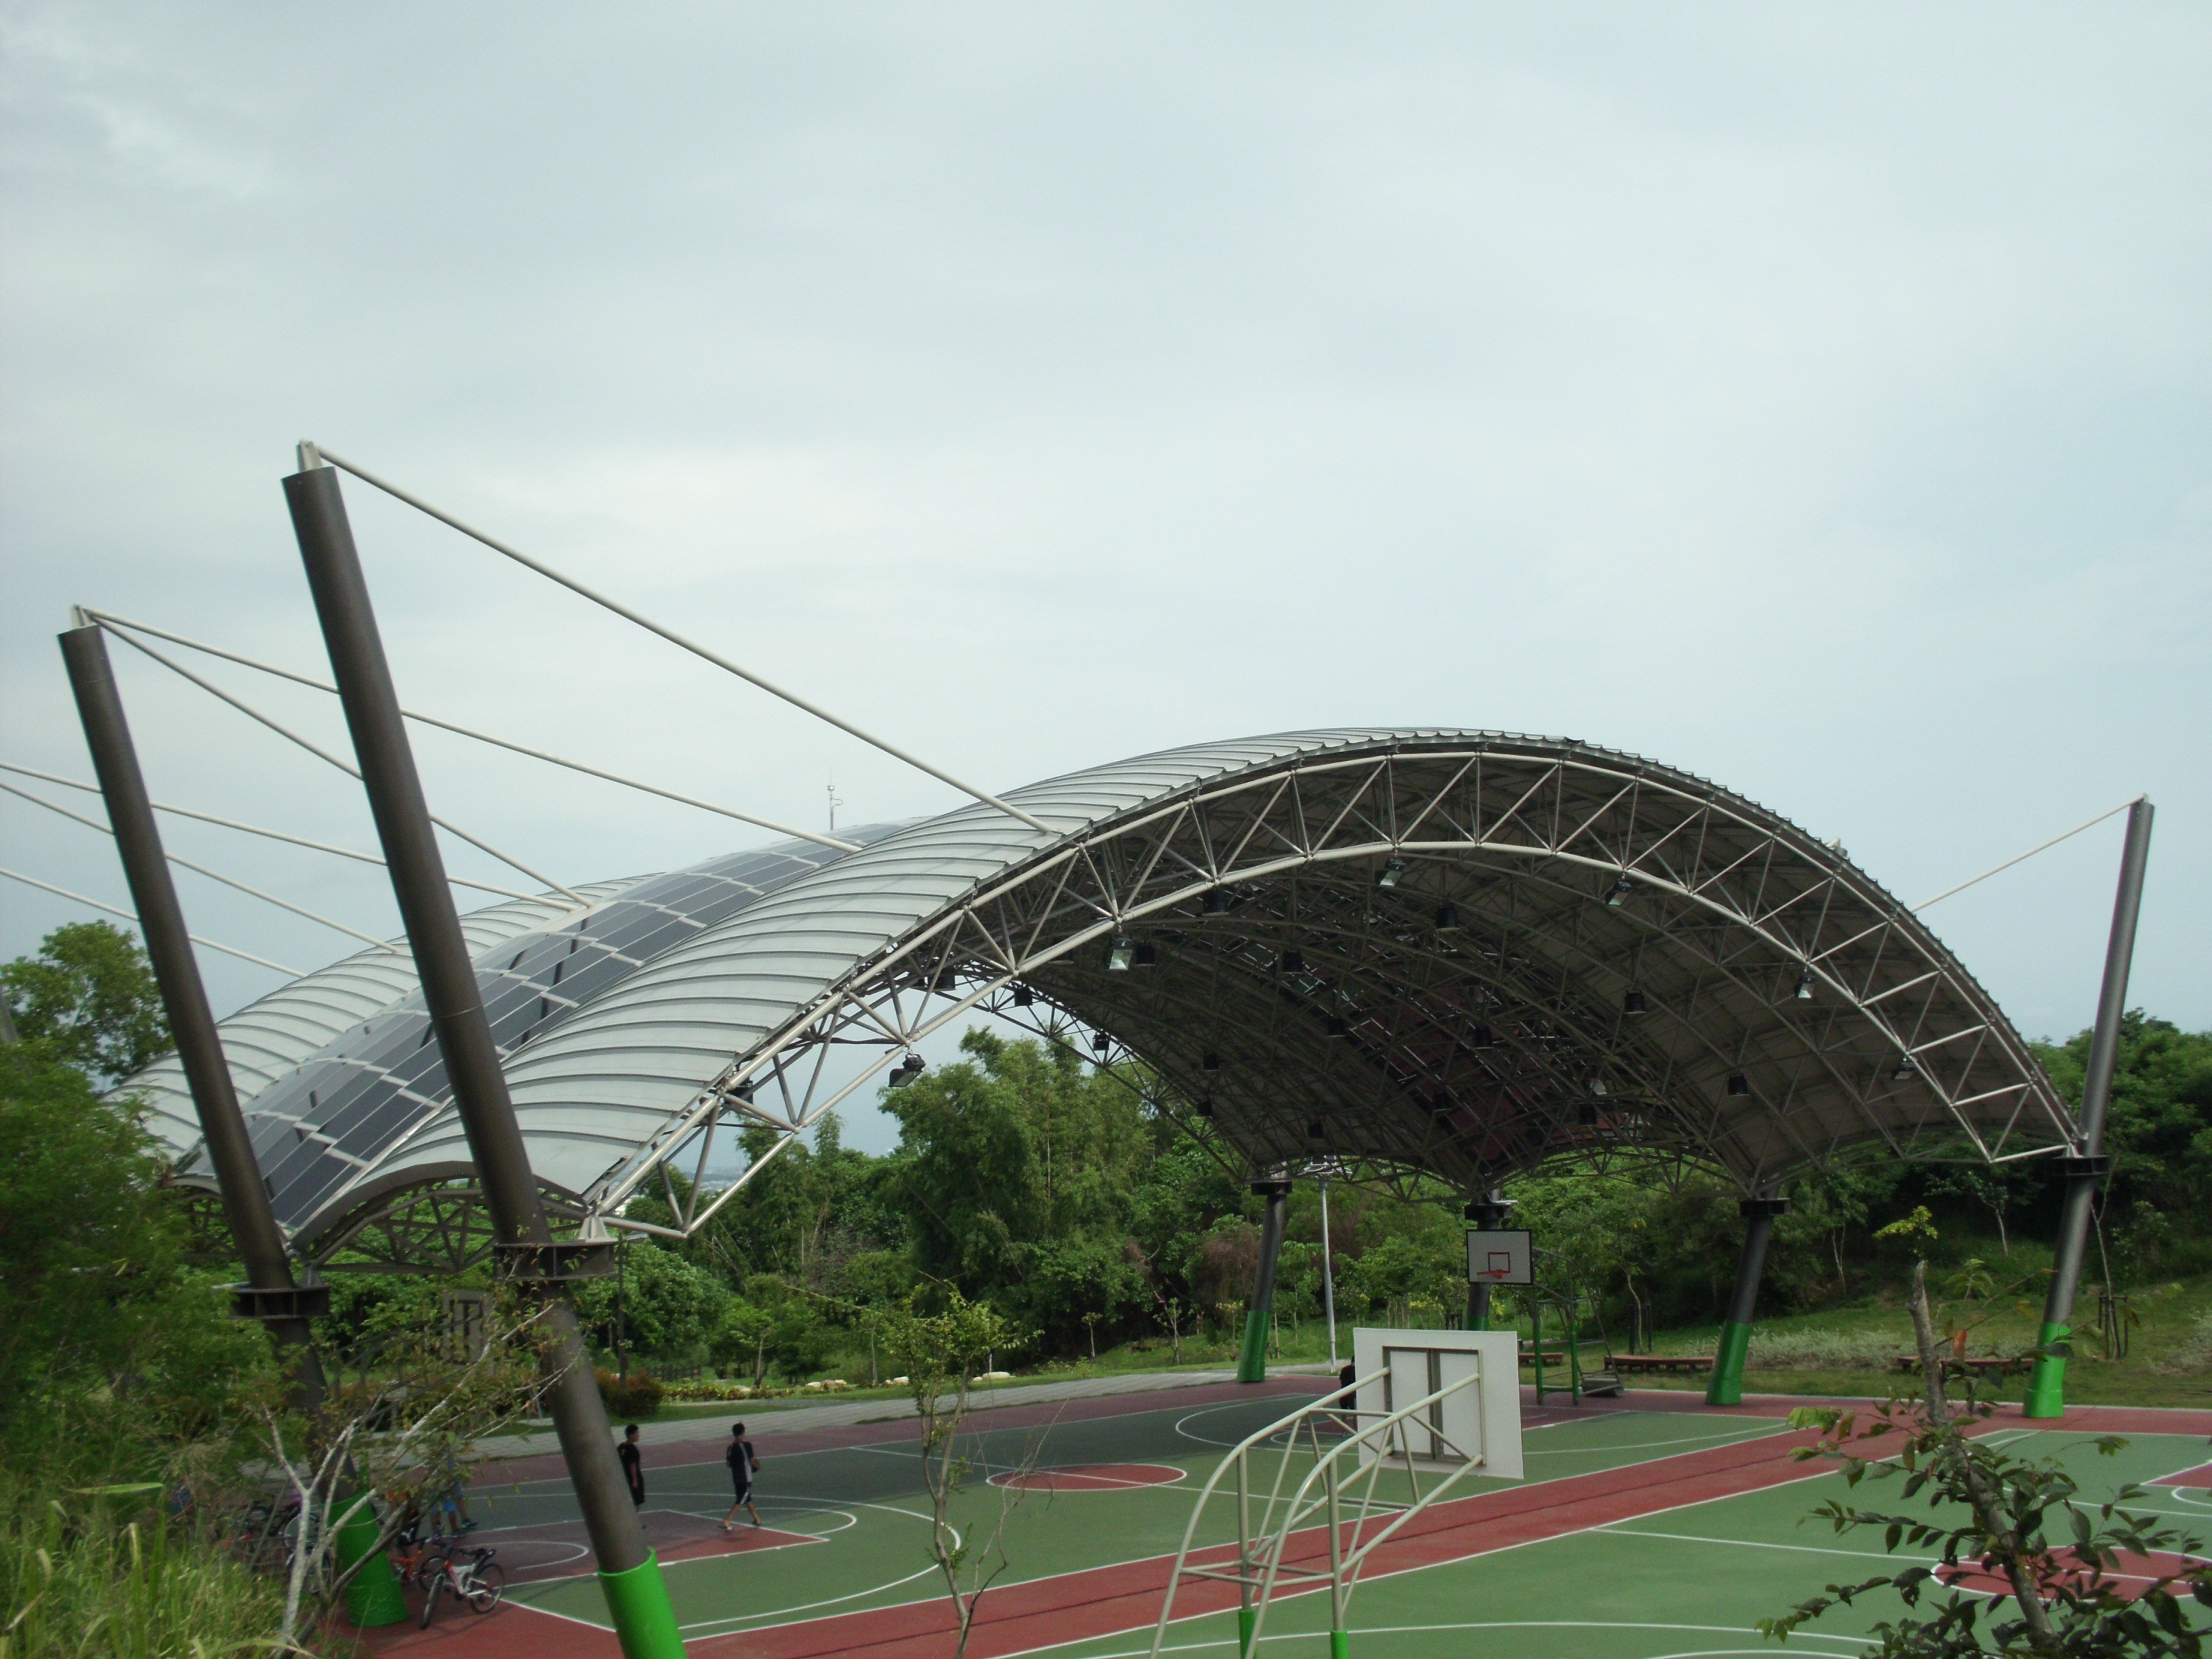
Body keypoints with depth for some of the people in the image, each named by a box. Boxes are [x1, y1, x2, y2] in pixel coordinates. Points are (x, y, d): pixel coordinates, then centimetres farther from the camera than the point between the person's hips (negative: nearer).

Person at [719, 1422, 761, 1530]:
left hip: (736, 1478, 6)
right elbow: (752, 1461, -9)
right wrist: (757, 1465, 12)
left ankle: (756, 1518, 32)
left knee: (747, 1499, 20)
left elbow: (729, 1463, 9)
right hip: (746, 1478, -6)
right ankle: (727, 1521, -17)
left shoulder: (731, 1447, 3)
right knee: (741, 1501, -4)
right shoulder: (747, 1445, -13)